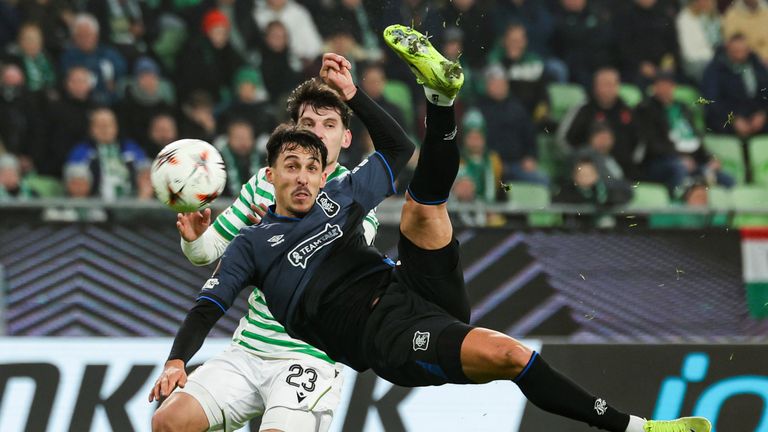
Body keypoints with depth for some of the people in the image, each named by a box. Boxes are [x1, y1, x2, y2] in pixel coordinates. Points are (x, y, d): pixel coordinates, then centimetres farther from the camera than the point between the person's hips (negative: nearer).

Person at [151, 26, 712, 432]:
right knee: (507, 353, -29)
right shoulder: (253, 244, 15)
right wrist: (177, 362, -8)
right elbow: (207, 309, 9)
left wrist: (351, 96, 29)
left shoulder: (340, 199, 27)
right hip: (387, 337, -6)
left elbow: (396, 147, 36)